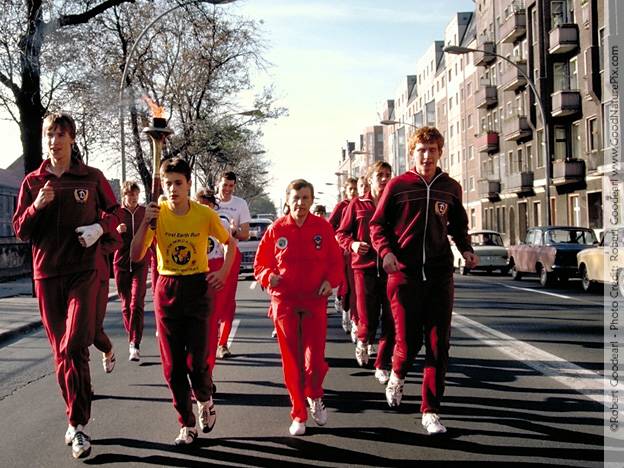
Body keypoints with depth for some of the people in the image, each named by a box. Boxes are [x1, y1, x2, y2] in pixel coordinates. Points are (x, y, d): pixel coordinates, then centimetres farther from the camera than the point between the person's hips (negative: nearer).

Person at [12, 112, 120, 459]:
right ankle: (76, 419, 22)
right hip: (46, 274, 3)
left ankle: (77, 424, -5)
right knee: (61, 350, 9)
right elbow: (20, 231, 8)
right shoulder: (33, 182, 7)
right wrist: (37, 206, -11)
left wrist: (99, 227, -9)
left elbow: (114, 213, 12)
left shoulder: (91, 177, 1)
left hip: (84, 271, -3)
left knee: (74, 347, -15)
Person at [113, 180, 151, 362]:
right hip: (121, 264, 1)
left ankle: (135, 345, -15)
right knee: (126, 305, 8)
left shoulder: (145, 213, 4)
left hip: (140, 264, -1)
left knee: (137, 304, -13)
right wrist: (117, 231, -19)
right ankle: (132, 341, 23)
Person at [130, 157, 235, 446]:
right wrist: (145, 223, -21)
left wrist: (224, 271, -4)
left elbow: (229, 242, 9)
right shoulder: (157, 214, -5)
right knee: (173, 365, 4)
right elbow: (135, 257, -10)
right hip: (167, 290, 2)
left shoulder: (205, 214, -7)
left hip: (198, 288, -1)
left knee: (196, 361, -5)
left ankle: (205, 401, 29)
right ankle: (187, 426, 18)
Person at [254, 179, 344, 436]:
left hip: (315, 301, 0)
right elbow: (260, 264, 6)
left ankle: (315, 397, 29)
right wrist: (268, 276, -14)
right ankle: (298, 415, 20)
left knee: (315, 359, -5)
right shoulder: (276, 229, -1)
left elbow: (335, 261, 6)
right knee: (291, 360, 5)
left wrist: (330, 281, -11)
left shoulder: (323, 227, 0)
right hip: (284, 302, 0)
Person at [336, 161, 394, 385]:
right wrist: (352, 244, -12)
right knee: (368, 320, -4)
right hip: (365, 266, -1)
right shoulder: (357, 204, 7)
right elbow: (340, 234, 8)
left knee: (390, 321, -1)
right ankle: (363, 341, 32)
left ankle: (382, 366, 14)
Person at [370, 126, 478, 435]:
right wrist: (386, 251, -14)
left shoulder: (450, 188, 8)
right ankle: (397, 374, 34)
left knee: (438, 345, 1)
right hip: (405, 273, -2)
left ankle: (431, 411, 11)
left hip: (440, 274, 3)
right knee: (408, 342, -2)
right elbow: (377, 224, 4)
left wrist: (466, 249, 4)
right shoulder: (398, 185, 0)